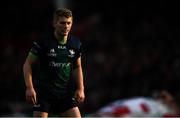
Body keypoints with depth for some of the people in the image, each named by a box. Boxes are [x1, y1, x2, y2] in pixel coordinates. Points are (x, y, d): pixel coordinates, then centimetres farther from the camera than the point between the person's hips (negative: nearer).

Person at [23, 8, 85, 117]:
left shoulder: (76, 44, 4)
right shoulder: (43, 42, -10)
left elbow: (78, 67, 17)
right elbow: (28, 64, -5)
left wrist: (80, 89, 7)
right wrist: (29, 88, -15)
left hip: (66, 93, 4)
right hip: (43, 92, -4)